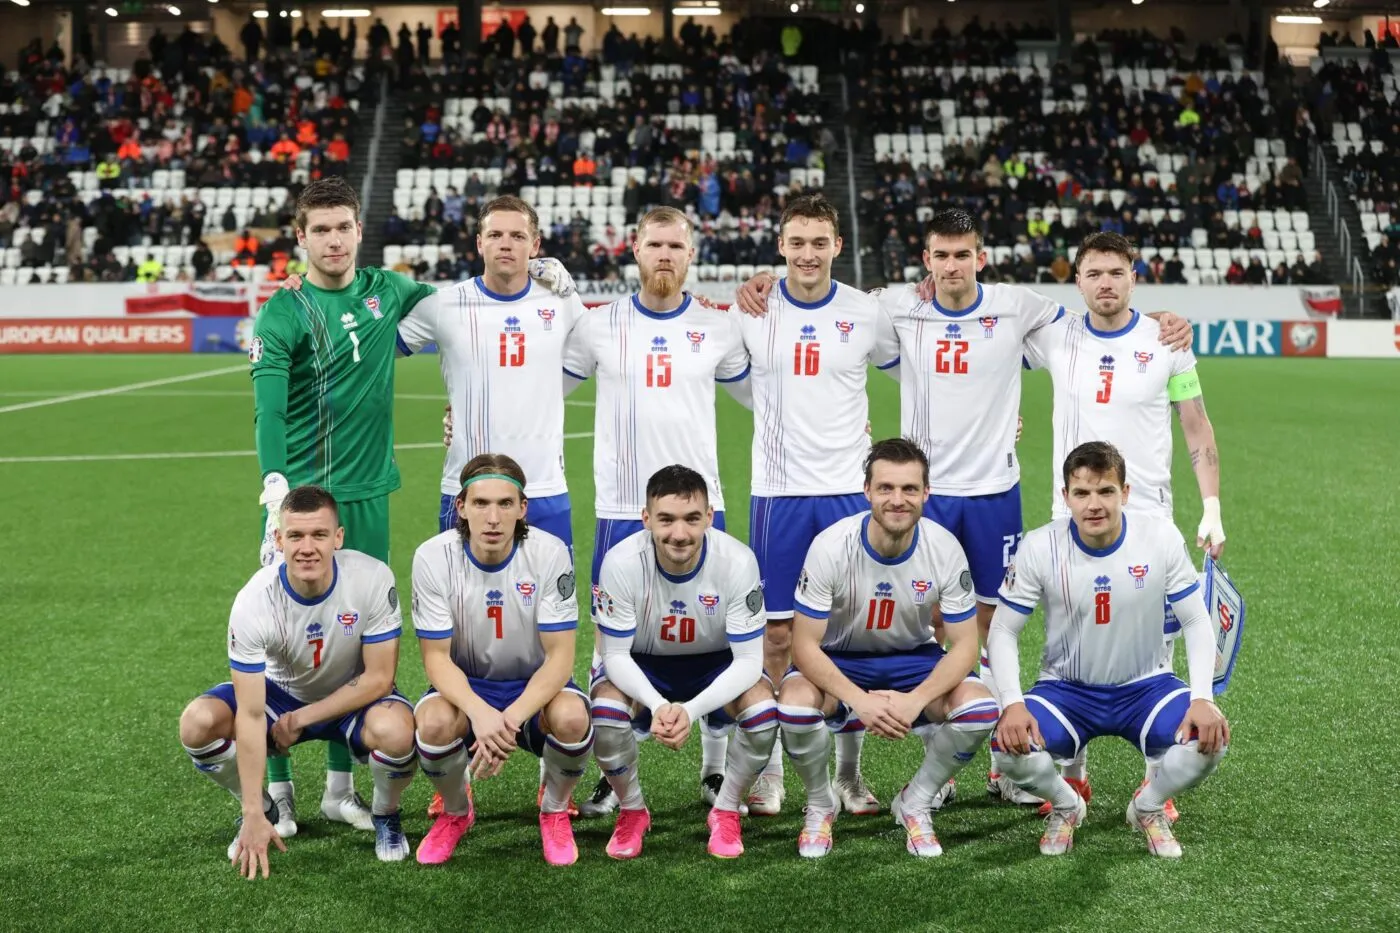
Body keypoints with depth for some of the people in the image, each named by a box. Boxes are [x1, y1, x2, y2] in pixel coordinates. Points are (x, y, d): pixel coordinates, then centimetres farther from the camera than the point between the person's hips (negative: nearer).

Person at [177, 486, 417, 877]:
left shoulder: (373, 578, -27)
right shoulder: (254, 601, -26)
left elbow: (379, 678, -19)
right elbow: (250, 715, -26)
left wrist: (301, 718, -21)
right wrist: (254, 816, -27)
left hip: (355, 695, -1)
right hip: (280, 692, 2)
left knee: (395, 730, -36)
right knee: (197, 723, -25)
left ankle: (386, 815, -1)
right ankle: (264, 809, 5)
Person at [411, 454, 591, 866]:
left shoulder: (550, 553, -19)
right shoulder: (433, 557, -17)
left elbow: (560, 656, -18)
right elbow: (436, 656, -16)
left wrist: (511, 719, -34)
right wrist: (478, 712, -36)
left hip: (535, 684, 0)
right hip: (465, 685, 1)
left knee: (572, 717, -33)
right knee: (434, 721, -33)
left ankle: (555, 812, 1)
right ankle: (456, 812, 3)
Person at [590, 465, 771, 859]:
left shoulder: (737, 561, -28)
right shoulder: (621, 562, -28)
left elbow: (748, 660, -24)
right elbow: (616, 654, -20)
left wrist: (691, 710, -40)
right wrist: (658, 705, -40)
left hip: (716, 666, 0)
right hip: (642, 666, 0)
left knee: (763, 710, -30)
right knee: (604, 712, -31)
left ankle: (726, 811, -1)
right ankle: (632, 811, -1)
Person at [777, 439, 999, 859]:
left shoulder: (945, 549, -19)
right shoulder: (831, 546, -25)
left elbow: (964, 645, -14)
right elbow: (805, 645, -21)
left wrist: (916, 700, -31)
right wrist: (860, 700, -36)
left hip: (914, 657, 2)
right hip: (839, 660, -2)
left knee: (980, 709, -26)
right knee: (794, 704, -34)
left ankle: (915, 803, 2)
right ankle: (820, 805, -1)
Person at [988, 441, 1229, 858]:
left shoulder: (1161, 537, -12)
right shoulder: (1040, 548, -14)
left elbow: (1196, 622, -5)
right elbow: (1004, 630, -7)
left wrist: (1202, 699, -20)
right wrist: (1012, 703, -24)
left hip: (1145, 685, 1)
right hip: (1065, 689, 0)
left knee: (1210, 738, -28)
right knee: (1010, 747, -29)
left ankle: (1149, 807, 7)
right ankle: (1065, 805, 9)